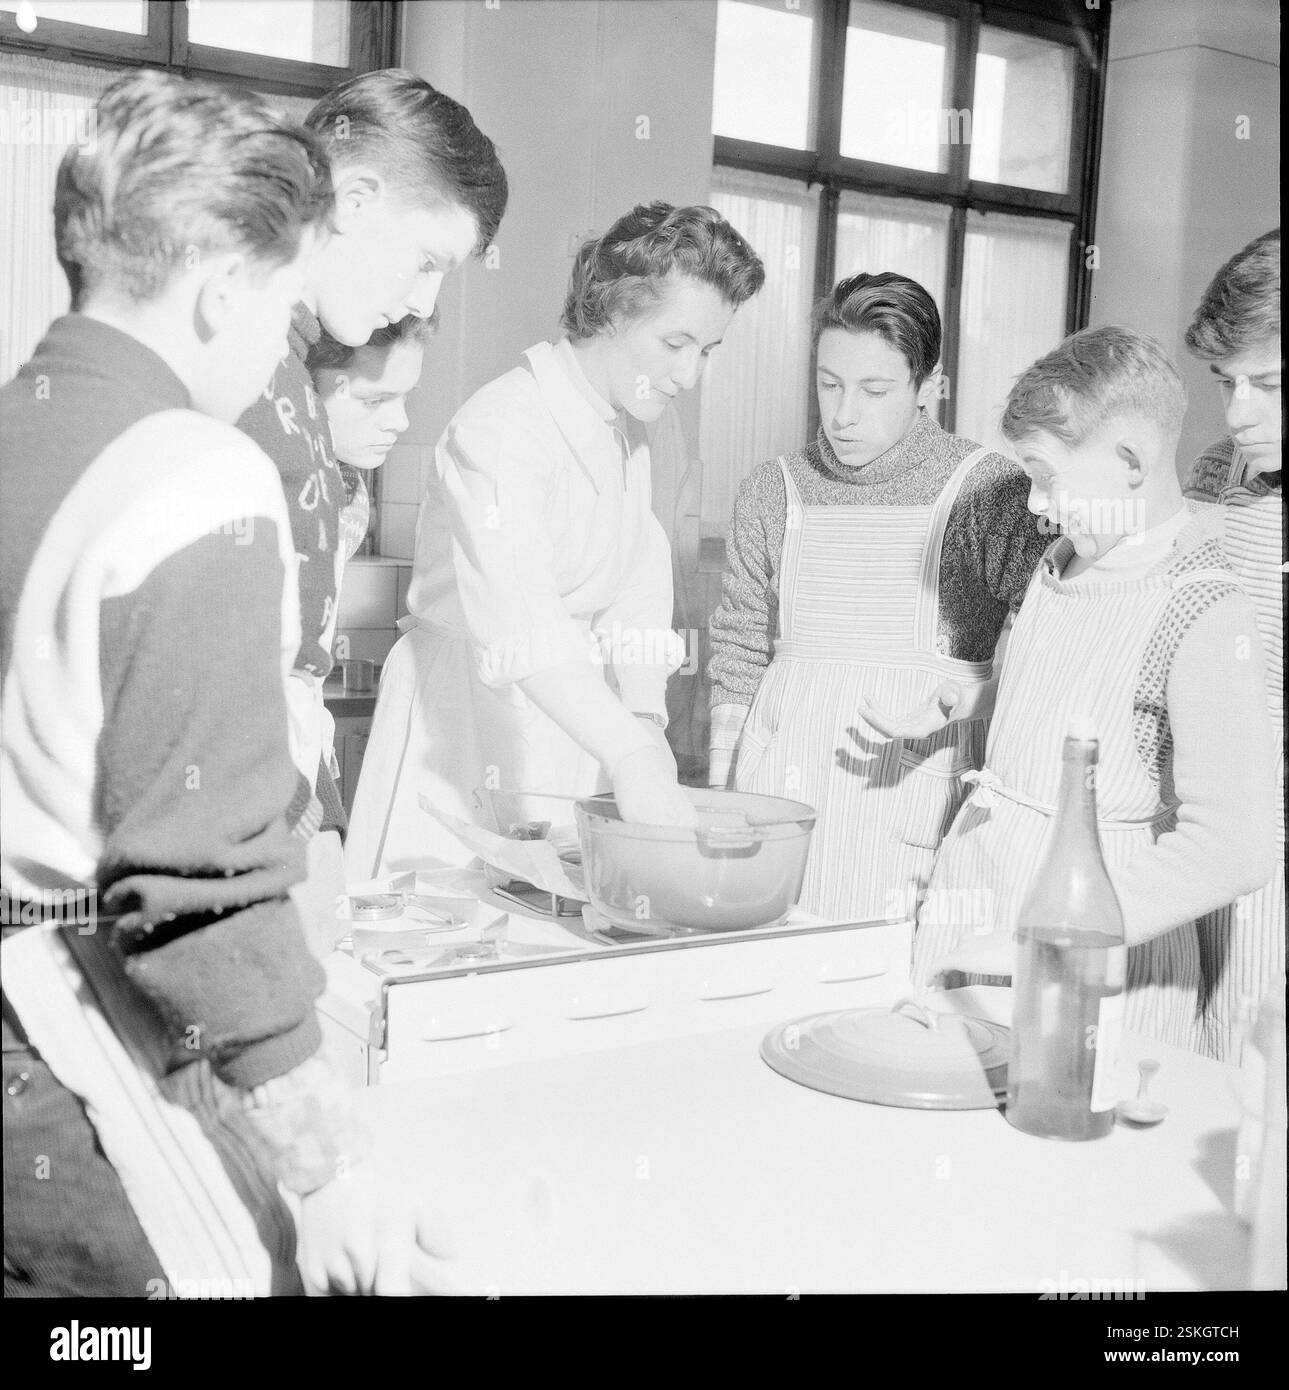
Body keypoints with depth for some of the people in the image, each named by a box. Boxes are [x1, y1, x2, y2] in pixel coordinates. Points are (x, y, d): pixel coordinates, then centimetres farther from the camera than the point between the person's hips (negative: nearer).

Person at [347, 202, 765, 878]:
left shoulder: (629, 427, 10)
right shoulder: (501, 424, -19)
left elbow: (636, 590, 3)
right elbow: (517, 617, -34)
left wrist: (646, 720, -13)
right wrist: (630, 755, -43)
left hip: (577, 714, 8)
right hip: (466, 717, -7)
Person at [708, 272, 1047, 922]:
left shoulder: (990, 491, -3)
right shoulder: (773, 490, 8)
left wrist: (964, 696, -18)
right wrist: (721, 803, 11)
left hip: (920, 797, -3)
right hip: (779, 794, 3)